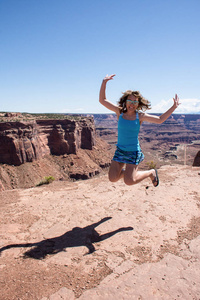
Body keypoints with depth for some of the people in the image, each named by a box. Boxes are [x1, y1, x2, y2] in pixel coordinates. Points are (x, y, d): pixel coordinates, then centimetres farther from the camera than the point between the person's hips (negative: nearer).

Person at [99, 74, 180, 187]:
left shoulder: (140, 116, -5)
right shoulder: (120, 112, -2)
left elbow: (160, 119, -1)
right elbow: (102, 100, -4)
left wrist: (174, 107, -8)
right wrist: (104, 82, -12)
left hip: (133, 152, -3)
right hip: (120, 150, 3)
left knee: (129, 181, -7)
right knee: (113, 178, 0)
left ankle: (151, 173, 20)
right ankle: (126, 171, 34)